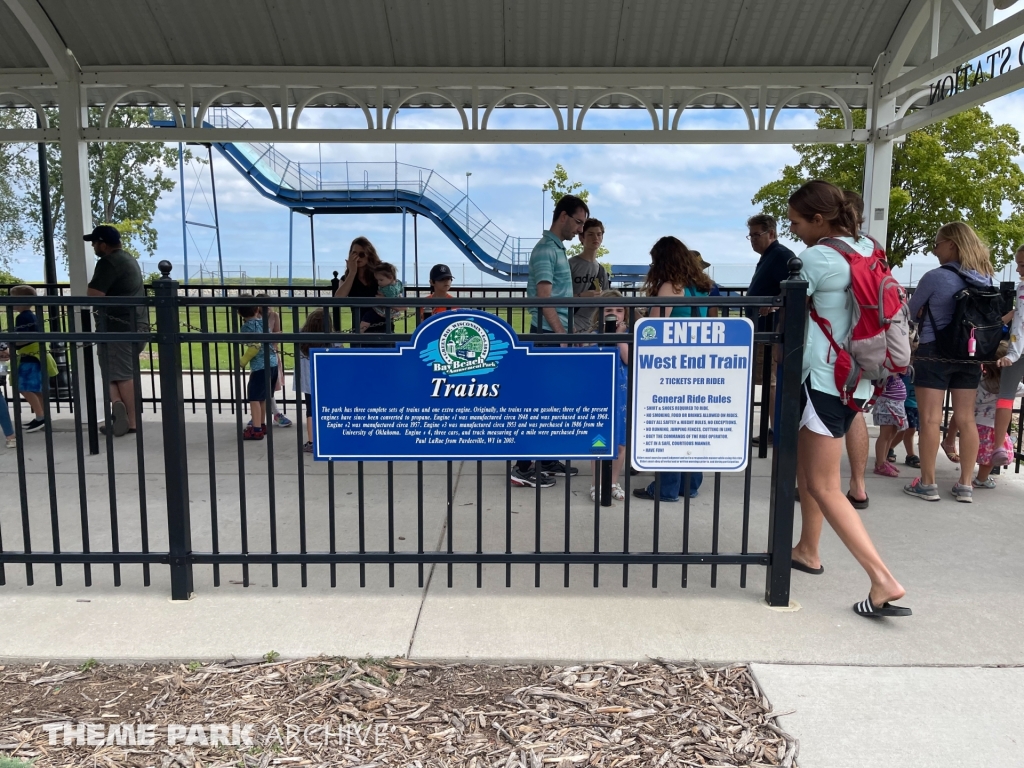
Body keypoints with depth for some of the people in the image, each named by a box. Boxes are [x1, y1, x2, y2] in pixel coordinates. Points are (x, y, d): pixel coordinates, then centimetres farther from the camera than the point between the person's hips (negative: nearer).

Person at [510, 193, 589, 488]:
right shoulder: (546, 249, -13)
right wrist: (562, 335, -23)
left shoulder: (558, 248, 17)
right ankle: (523, 467, 0)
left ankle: (547, 459, 23)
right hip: (548, 334, -10)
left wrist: (566, 334, 19)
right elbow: (543, 297, -20)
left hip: (557, 334, 10)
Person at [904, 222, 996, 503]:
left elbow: (911, 312, 0)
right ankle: (965, 485, 15)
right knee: (966, 419, 9)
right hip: (969, 355, 6)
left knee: (930, 419, 0)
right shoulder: (985, 279, 5)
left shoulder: (936, 277, -14)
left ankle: (927, 483, 4)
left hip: (935, 353, -6)